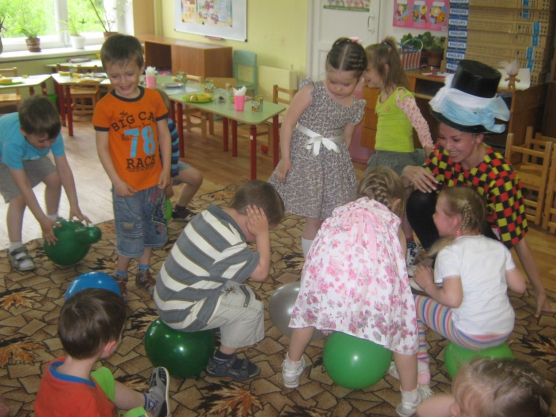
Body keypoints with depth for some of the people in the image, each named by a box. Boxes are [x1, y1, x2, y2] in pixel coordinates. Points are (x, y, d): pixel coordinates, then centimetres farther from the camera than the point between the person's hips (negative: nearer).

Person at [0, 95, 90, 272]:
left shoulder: (51, 132, -34)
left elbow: (64, 169, -28)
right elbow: (24, 186, -39)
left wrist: (74, 206, -27)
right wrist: (42, 220, -36)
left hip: (30, 154, 5)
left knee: (55, 179, -3)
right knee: (18, 198, -18)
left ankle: (53, 220, 22)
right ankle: (16, 249, -5)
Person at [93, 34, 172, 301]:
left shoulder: (153, 98, -3)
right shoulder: (105, 106, -13)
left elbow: (164, 134, 3)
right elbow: (102, 147, -10)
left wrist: (166, 169, -3)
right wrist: (116, 181, -15)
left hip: (154, 181, 4)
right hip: (127, 185, -4)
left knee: (152, 229, 17)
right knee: (130, 235, 5)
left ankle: (144, 272, 37)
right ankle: (120, 276, 28)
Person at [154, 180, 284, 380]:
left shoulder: (210, 214, -3)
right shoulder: (229, 244, -30)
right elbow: (261, 272, -19)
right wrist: (262, 233, -17)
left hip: (169, 295, 9)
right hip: (181, 313, -9)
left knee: (237, 288, 15)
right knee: (253, 306, -3)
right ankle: (222, 362, 12)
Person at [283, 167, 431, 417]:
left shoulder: (343, 211, 36)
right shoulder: (391, 222, 30)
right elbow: (396, 271, 31)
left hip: (327, 269, 2)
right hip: (372, 276, -1)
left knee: (310, 307, 32)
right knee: (402, 321, 25)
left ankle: (292, 369, 51)